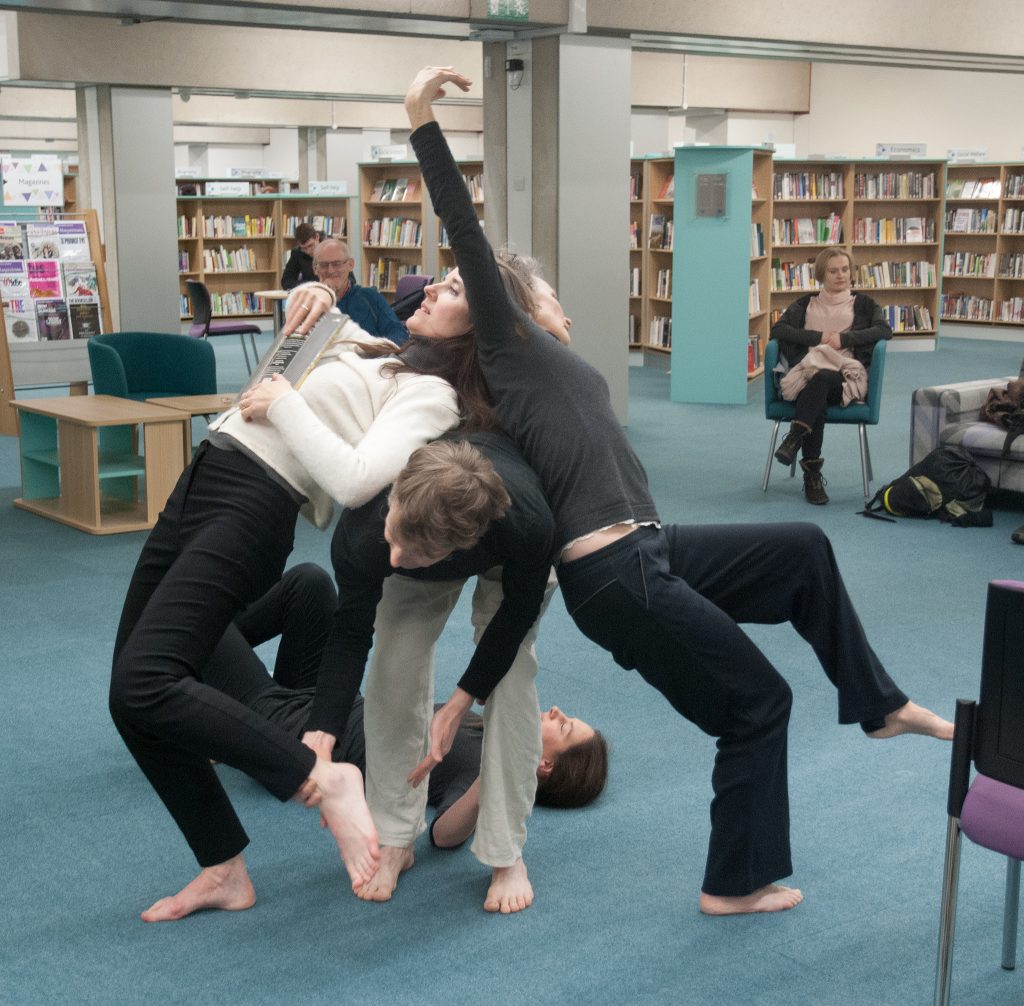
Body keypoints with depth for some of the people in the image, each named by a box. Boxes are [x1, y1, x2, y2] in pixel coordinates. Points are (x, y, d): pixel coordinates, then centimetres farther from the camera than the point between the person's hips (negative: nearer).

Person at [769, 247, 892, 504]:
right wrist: (818, 337, -2)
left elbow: (884, 331, 5)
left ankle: (794, 438, -48)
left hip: (846, 376, -1)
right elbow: (778, 330, 9)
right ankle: (812, 475, -40)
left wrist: (844, 338, -6)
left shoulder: (863, 304, 24)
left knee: (822, 378, -40)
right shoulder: (805, 304, 27)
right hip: (806, 371, 1)